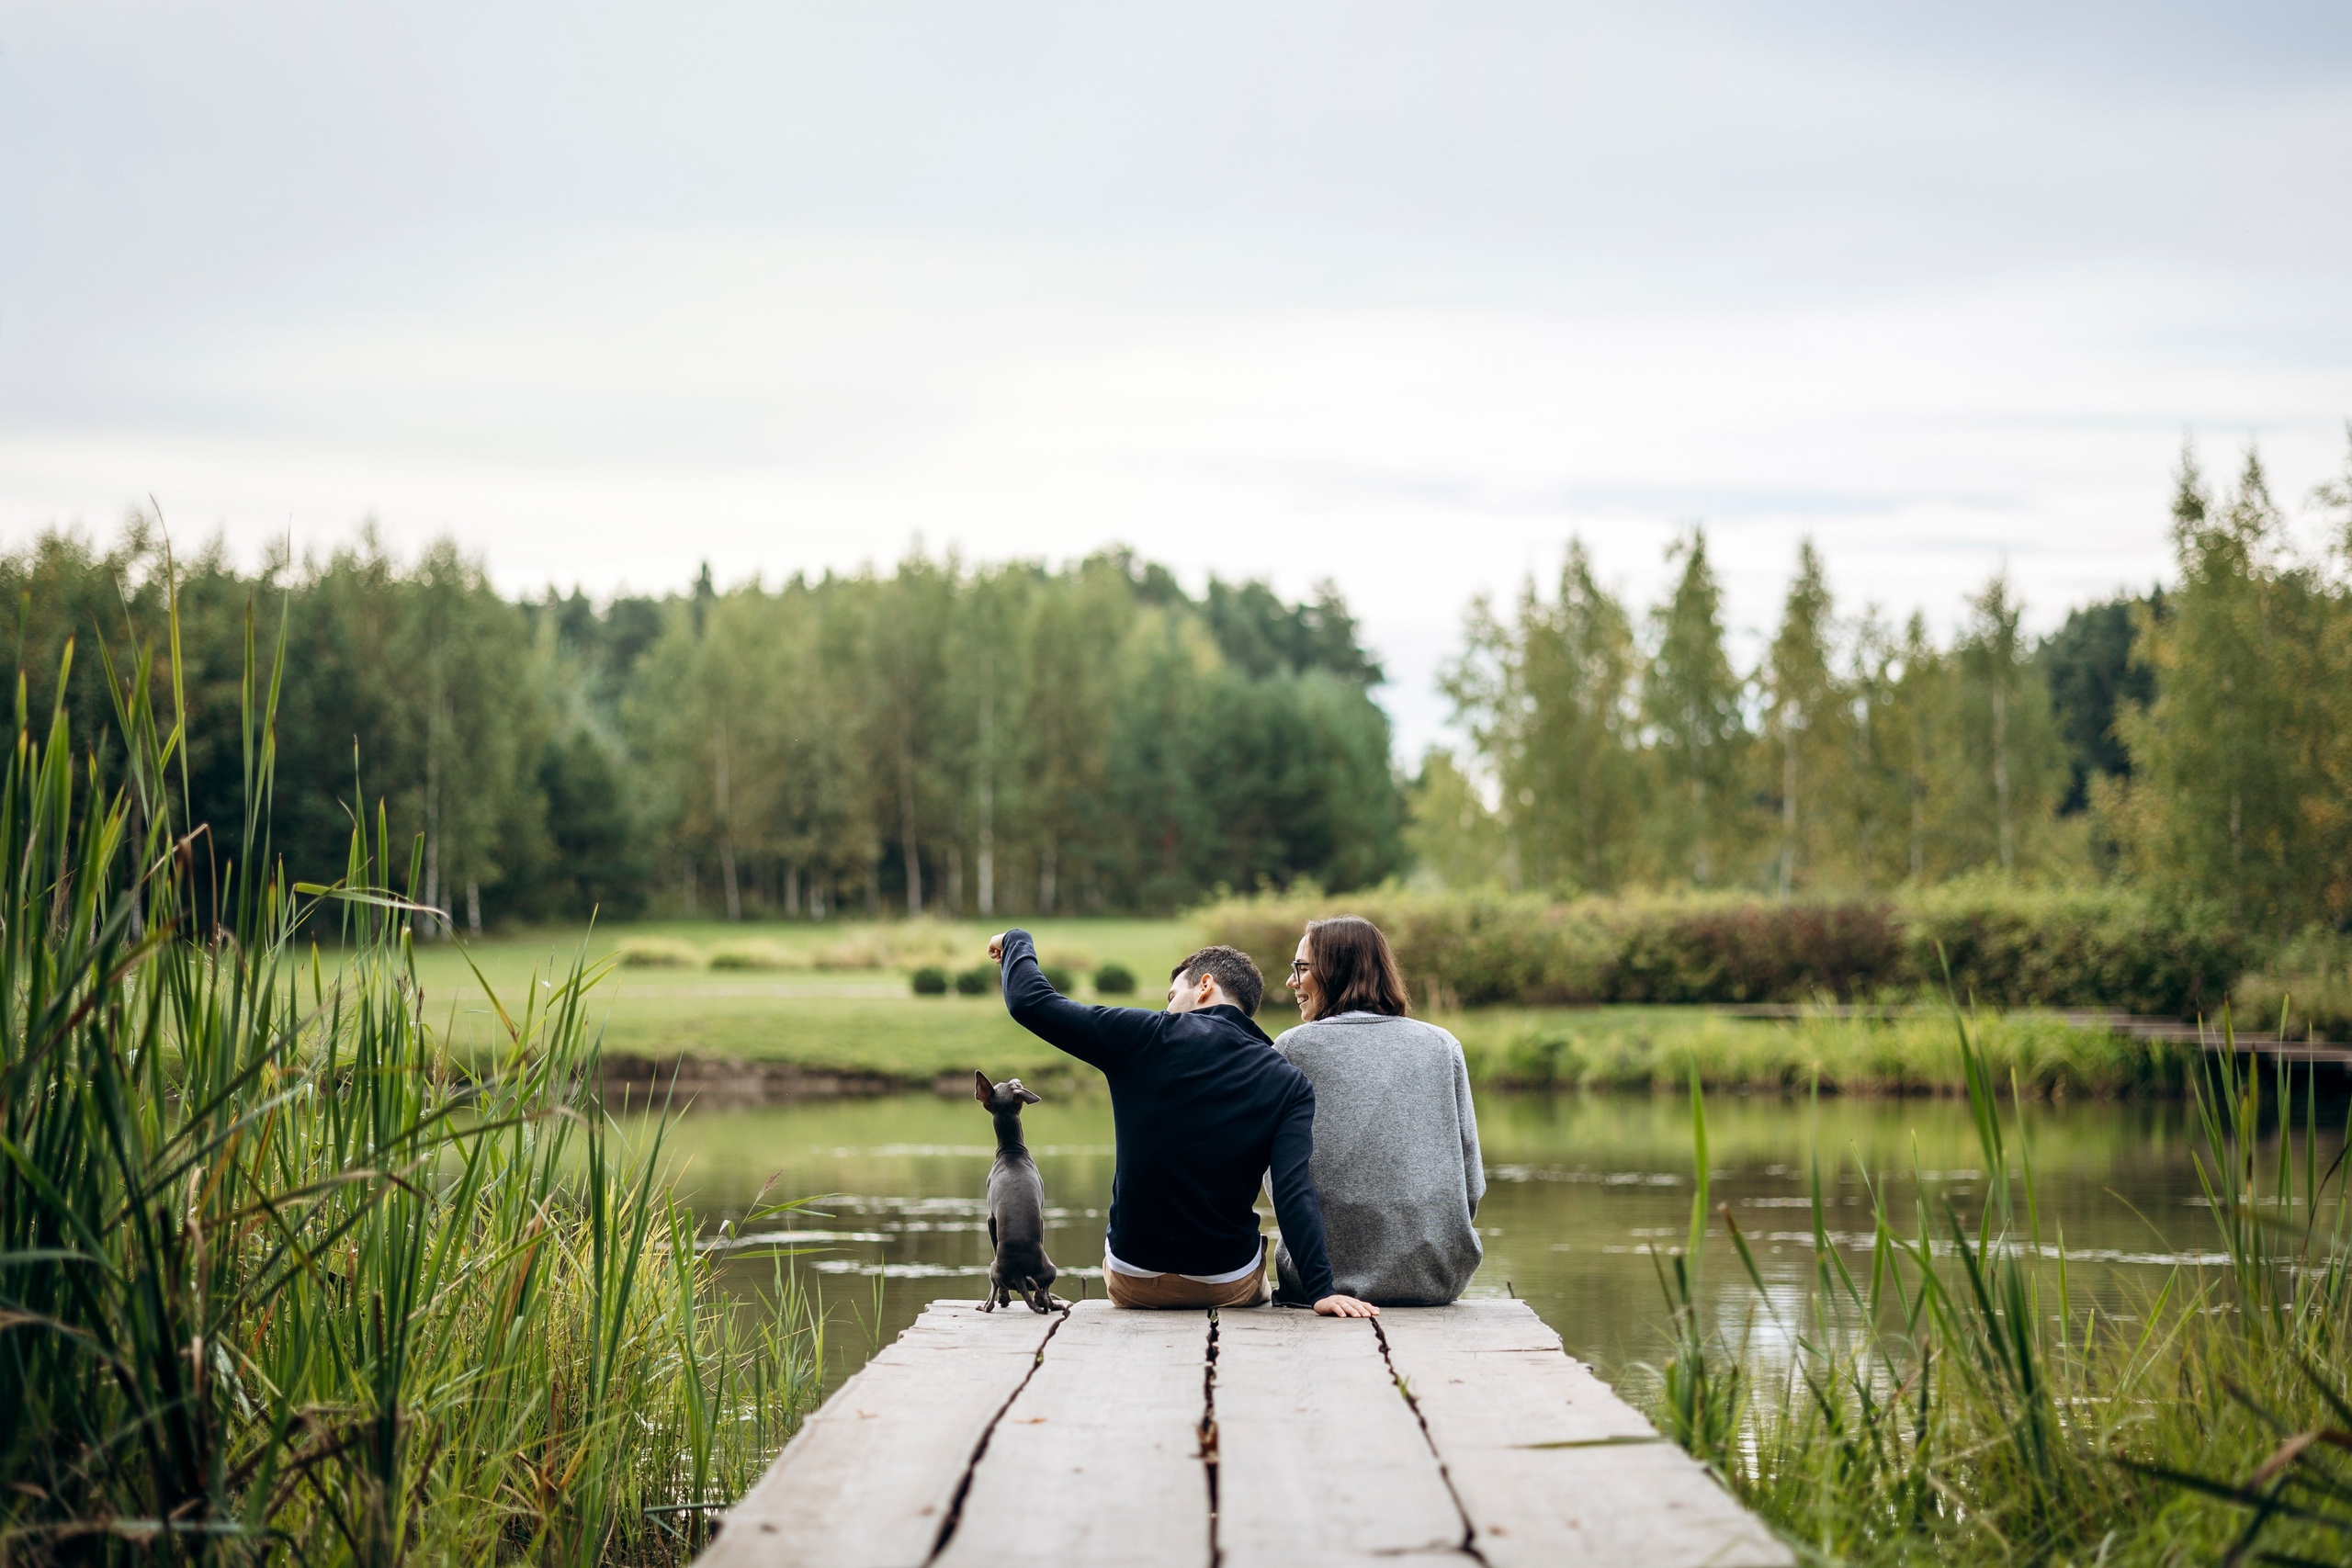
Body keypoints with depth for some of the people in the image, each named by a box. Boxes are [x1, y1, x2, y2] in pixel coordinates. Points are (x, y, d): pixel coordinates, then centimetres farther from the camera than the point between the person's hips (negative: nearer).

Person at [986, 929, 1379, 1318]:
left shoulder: (1148, 1036, -10)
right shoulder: (1289, 1085, -6)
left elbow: (1030, 1001, -5)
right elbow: (1294, 1192, -20)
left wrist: (1018, 941, 14)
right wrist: (1320, 1289, -24)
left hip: (1132, 1286, 0)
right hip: (1228, 1289, 0)